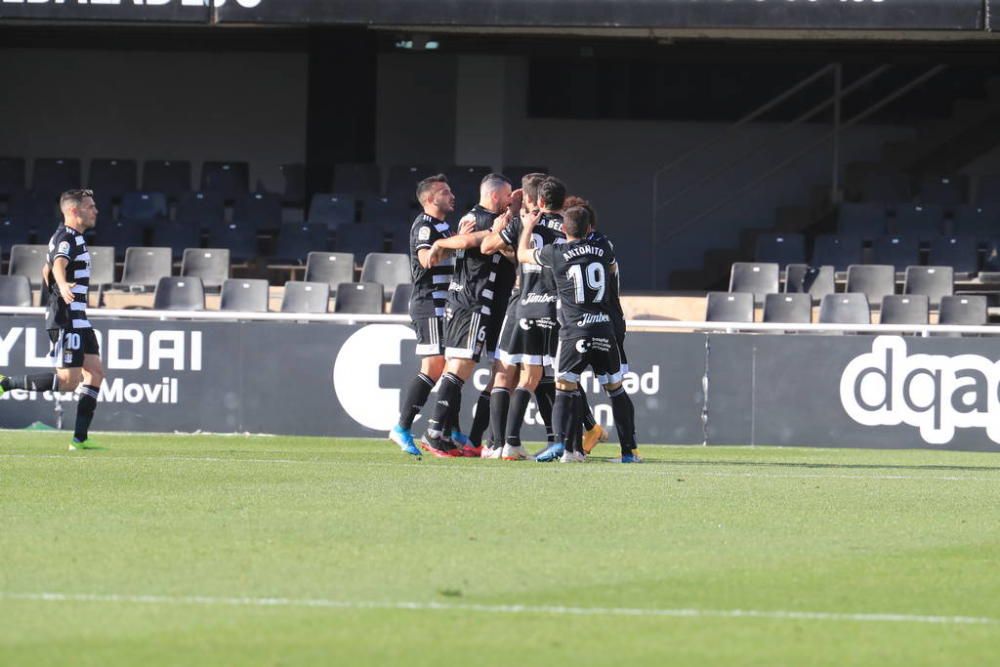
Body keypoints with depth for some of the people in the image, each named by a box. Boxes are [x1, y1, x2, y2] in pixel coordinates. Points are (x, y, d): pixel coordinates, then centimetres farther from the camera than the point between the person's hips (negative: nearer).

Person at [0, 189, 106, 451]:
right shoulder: (67, 238, -13)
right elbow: (59, 265, -34)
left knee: (95, 373, 4)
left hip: (77, 319, 10)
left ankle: (80, 438, 2)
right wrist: (63, 286, -54)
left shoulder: (71, 237, 19)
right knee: (69, 380, -14)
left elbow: (47, 270, 33)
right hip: (66, 318, -10)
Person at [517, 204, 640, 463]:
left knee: (565, 390, -1)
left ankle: (561, 442, -21)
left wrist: (528, 226, 33)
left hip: (574, 332, -3)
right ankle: (629, 450, 11)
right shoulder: (603, 247, 6)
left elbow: (522, 254, 18)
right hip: (604, 329, 3)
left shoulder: (555, 253, -2)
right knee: (616, 390, 12)